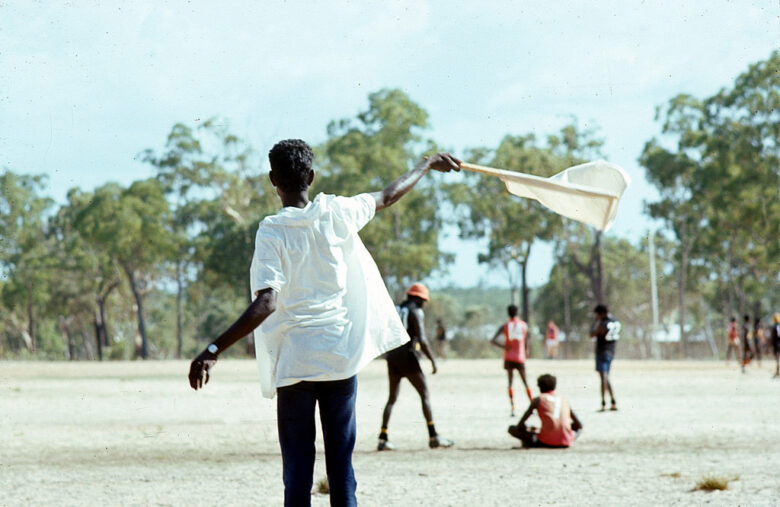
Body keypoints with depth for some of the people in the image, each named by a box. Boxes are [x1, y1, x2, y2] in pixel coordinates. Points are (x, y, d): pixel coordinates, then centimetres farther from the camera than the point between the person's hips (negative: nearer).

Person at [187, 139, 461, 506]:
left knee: (297, 468, 2)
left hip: (294, 363, -2)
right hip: (341, 358, 2)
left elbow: (266, 304, -20)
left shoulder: (271, 232, -9)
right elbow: (387, 197, 18)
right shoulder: (335, 214, 0)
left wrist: (214, 349, -23)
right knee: (341, 464, 6)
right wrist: (428, 165, 35)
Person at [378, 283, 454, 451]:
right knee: (425, 394, 1)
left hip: (392, 357, 7)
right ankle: (433, 437, -3)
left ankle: (382, 439, 3)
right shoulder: (416, 312, -6)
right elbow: (422, 340, -17)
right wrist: (433, 360, -10)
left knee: (392, 398, 12)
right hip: (407, 357, -7)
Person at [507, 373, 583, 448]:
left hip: (547, 442, -3)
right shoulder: (563, 399, 17)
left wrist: (528, 429, 27)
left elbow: (520, 425, 6)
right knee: (578, 428, 36)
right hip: (566, 443, 3)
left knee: (512, 429, 8)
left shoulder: (538, 400, 8)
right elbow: (579, 425, 22)